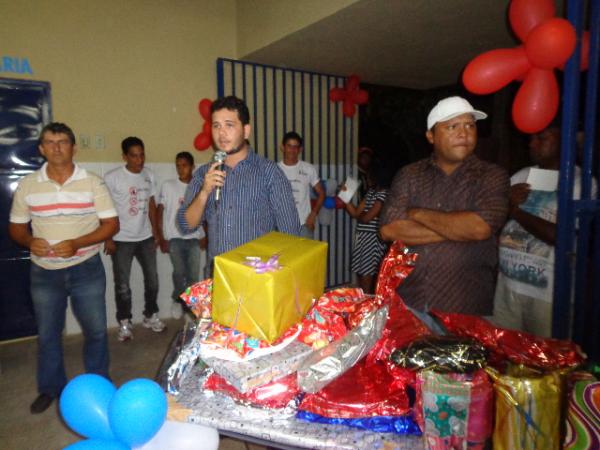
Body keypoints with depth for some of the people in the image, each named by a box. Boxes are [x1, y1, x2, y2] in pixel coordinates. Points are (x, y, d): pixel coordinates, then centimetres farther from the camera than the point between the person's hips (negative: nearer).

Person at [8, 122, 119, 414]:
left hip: (86, 269, -2)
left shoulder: (93, 183, -6)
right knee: (47, 334, 15)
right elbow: (16, 227, 8)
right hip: (44, 273, 2)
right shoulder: (27, 186, 0)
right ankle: (50, 388, 36)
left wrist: (77, 243, -21)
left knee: (96, 330, 8)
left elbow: (111, 224, -8)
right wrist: (29, 241, -15)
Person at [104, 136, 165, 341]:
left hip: (145, 238, 5)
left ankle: (150, 316, 30)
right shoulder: (112, 178, -13)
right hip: (121, 240, -4)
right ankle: (124, 322, 22)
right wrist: (108, 238, -11)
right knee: (122, 284, 5)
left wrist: (155, 232, 11)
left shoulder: (149, 175, 4)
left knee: (152, 280, 12)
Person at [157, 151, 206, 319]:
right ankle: (178, 300, 26)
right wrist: (162, 239, -2)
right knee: (179, 273, 1)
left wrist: (205, 236, 2)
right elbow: (159, 212, 2)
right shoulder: (168, 186, 1)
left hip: (194, 238, 1)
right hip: (174, 238, -1)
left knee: (193, 274, 2)